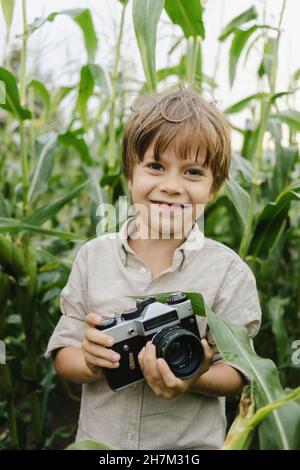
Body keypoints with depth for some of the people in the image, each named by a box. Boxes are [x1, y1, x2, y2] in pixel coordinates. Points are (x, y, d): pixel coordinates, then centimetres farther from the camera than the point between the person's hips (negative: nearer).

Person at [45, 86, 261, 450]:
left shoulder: (229, 272, -14)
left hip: (191, 443, -1)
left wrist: (196, 379, -29)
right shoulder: (93, 256, -8)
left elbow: (237, 374, -10)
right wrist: (90, 363, -24)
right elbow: (62, 357, -5)